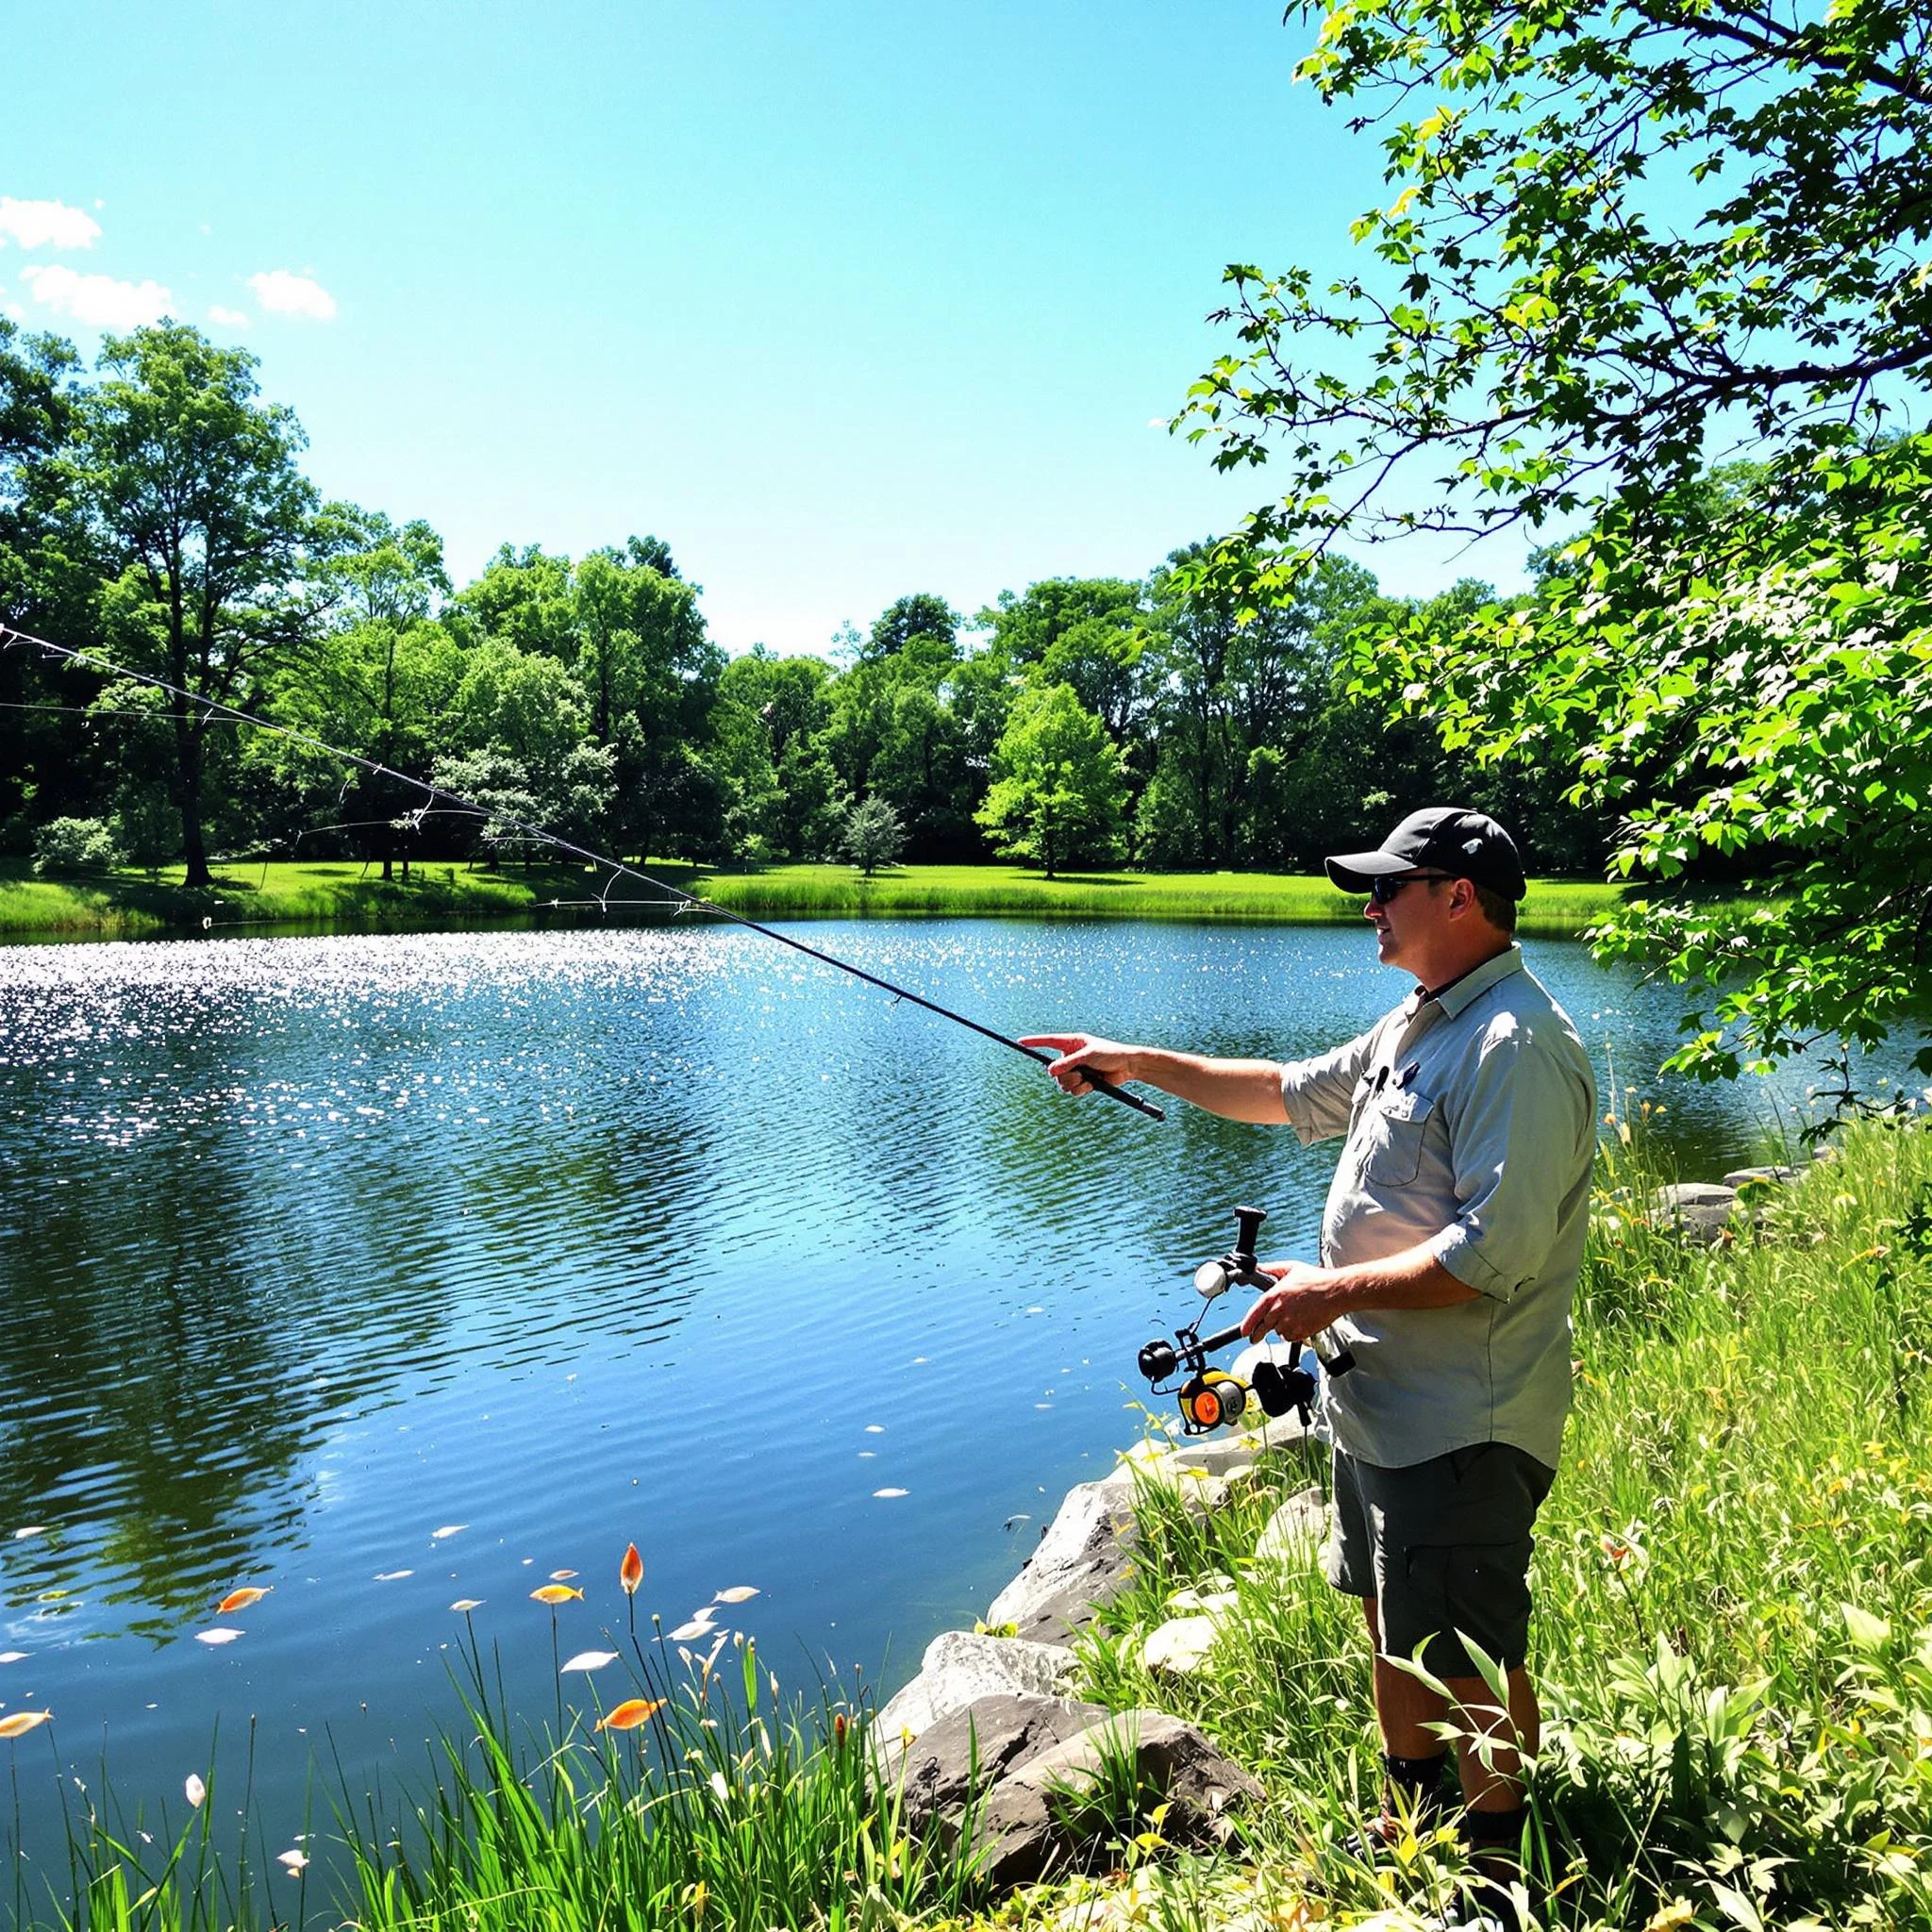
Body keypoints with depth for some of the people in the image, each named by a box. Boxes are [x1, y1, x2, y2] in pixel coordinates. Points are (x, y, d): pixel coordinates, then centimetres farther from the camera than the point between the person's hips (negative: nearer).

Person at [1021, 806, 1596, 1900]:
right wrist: (1143, 1064, 18)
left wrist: (1335, 1290, -21)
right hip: (1379, 1400, 10)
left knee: (1471, 1659, 5)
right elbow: (1294, 1094, 22)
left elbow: (1495, 1253, -28)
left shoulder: (1518, 1047, -22)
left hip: (1460, 1426, -10)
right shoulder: (1417, 1027, 12)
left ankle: (1498, 1868, 26)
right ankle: (1411, 1823, 41)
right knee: (1395, 1627, 23)